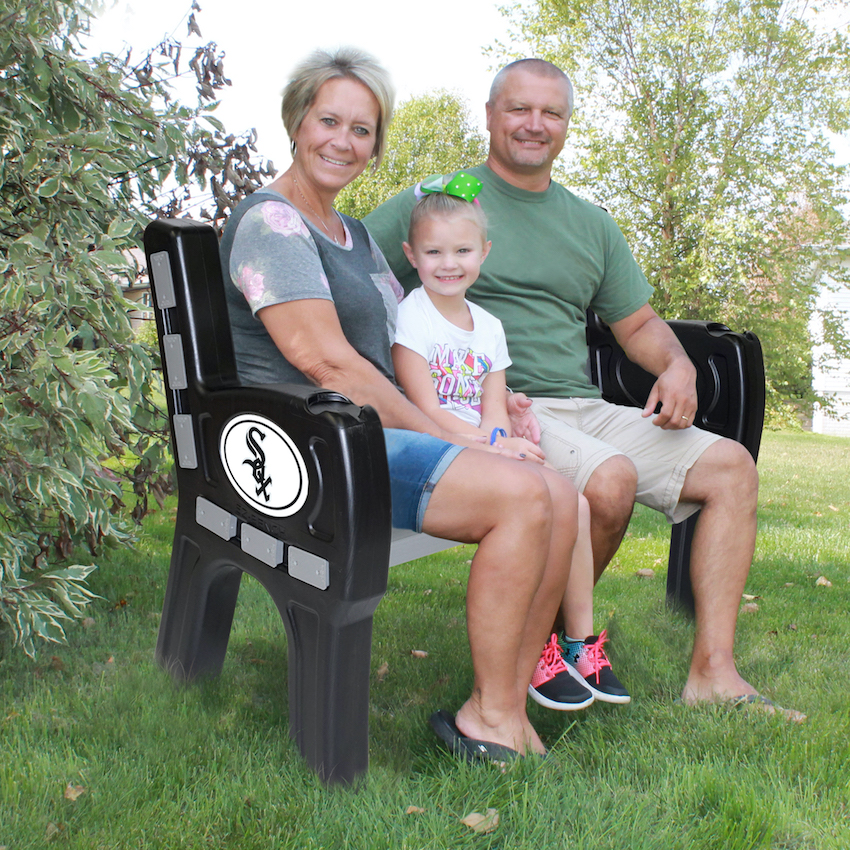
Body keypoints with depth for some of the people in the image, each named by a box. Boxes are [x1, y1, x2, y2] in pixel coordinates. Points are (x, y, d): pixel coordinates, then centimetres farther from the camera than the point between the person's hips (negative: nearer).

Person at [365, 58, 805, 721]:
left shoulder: (592, 226, 22)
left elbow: (639, 324, 26)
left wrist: (678, 366, 1)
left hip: (584, 409, 7)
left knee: (731, 466, -6)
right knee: (609, 478, -33)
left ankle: (712, 672, -5)